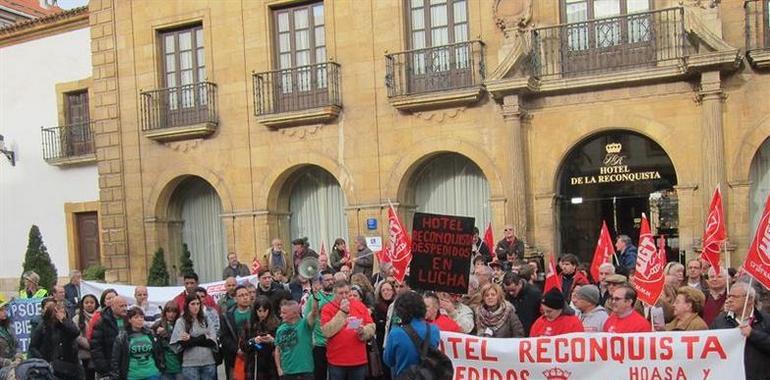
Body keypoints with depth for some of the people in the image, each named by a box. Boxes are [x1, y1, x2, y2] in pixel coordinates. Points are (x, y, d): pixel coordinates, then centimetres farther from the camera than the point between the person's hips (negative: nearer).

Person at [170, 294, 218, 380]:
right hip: (190, 365, -3)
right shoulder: (181, 321, 0)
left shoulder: (206, 319, 9)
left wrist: (191, 339, -10)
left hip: (209, 363, 3)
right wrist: (203, 338, -14)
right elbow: (182, 343, -10)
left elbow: (212, 341, -1)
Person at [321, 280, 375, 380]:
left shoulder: (360, 305, 5)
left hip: (359, 360, 3)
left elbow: (371, 328, 5)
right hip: (337, 361, -3)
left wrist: (363, 331, -17)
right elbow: (327, 332, -17)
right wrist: (342, 312, -16)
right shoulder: (327, 308, -4)